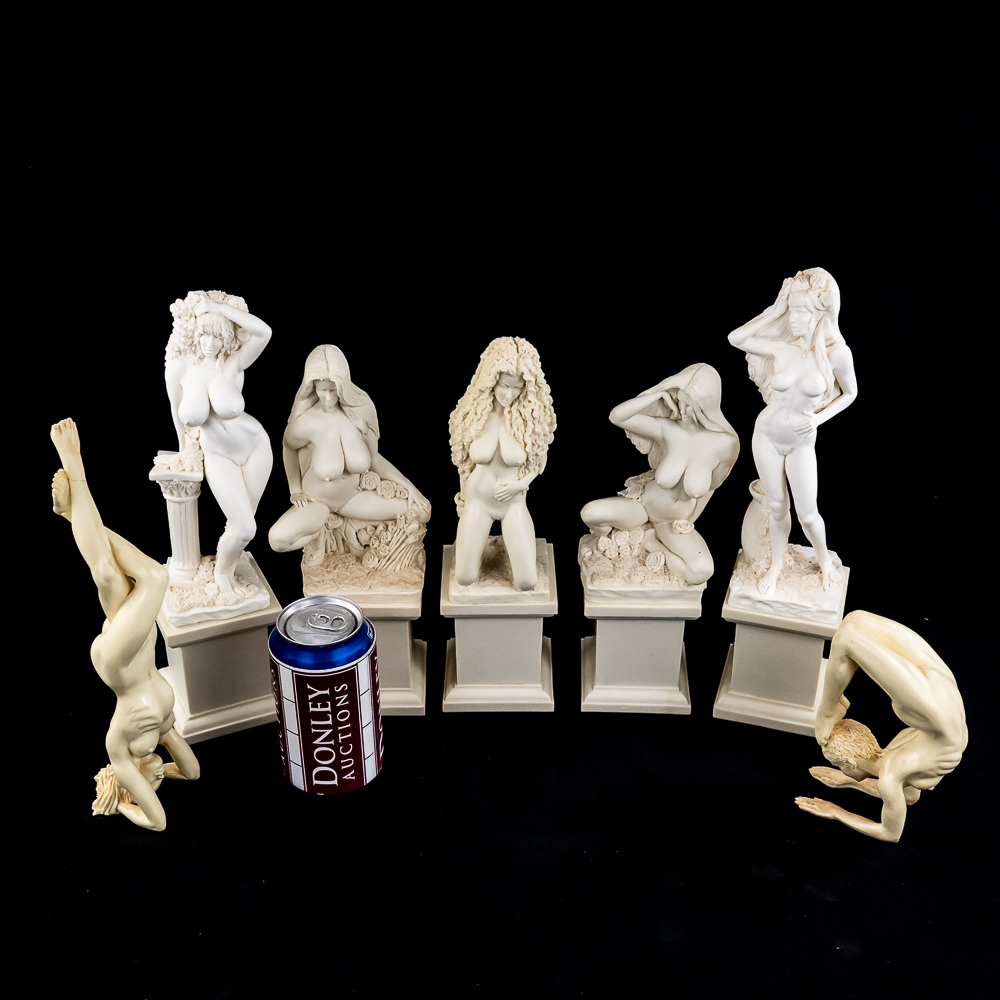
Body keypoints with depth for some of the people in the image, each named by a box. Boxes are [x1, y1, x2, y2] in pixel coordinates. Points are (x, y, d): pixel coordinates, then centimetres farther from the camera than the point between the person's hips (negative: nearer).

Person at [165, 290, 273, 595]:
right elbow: (177, 412, 1)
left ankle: (229, 563, 40)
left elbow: (264, 332, -35)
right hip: (217, 455, -1)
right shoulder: (179, 367, -15)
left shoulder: (234, 363, -18)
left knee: (241, 523, 10)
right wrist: (184, 450, 14)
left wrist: (217, 307, -30)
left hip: (253, 444, 1)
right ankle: (221, 570, 22)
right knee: (245, 528, -8)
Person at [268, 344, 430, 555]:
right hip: (316, 501, -2)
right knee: (277, 538, -32)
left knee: (422, 511, -10)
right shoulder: (306, 423, -26)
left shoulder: (361, 410, -16)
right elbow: (288, 448, -1)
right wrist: (295, 491, 1)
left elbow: (373, 458, -1)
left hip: (354, 496, 3)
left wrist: (407, 485, -3)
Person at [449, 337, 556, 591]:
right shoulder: (472, 411, -12)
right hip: (477, 499, 0)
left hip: (513, 502, 0)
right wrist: (463, 504, 7)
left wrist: (521, 483, -17)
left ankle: (511, 540, 24)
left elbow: (538, 460, 1)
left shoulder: (532, 414, -14)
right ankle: (468, 537, 29)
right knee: (464, 579, -3)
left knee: (527, 582, -8)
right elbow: (464, 461, 3)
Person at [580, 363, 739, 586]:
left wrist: (688, 521, 4)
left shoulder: (726, 444, -22)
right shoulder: (667, 428, -21)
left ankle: (653, 543, 3)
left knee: (701, 572, -27)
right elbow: (617, 416, -28)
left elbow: (710, 487, -6)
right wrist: (660, 393, -31)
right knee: (590, 513, -28)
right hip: (643, 502, 0)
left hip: (676, 523, 0)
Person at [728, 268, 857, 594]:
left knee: (807, 514, 5)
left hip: (801, 442, -1)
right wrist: (776, 308, -11)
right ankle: (776, 565, 35)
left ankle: (824, 559, 34)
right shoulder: (780, 347, -12)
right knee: (777, 507, 14)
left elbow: (850, 393, -1)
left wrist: (820, 417, -15)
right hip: (767, 434, 1)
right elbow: (736, 338, -8)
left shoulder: (836, 352, -17)